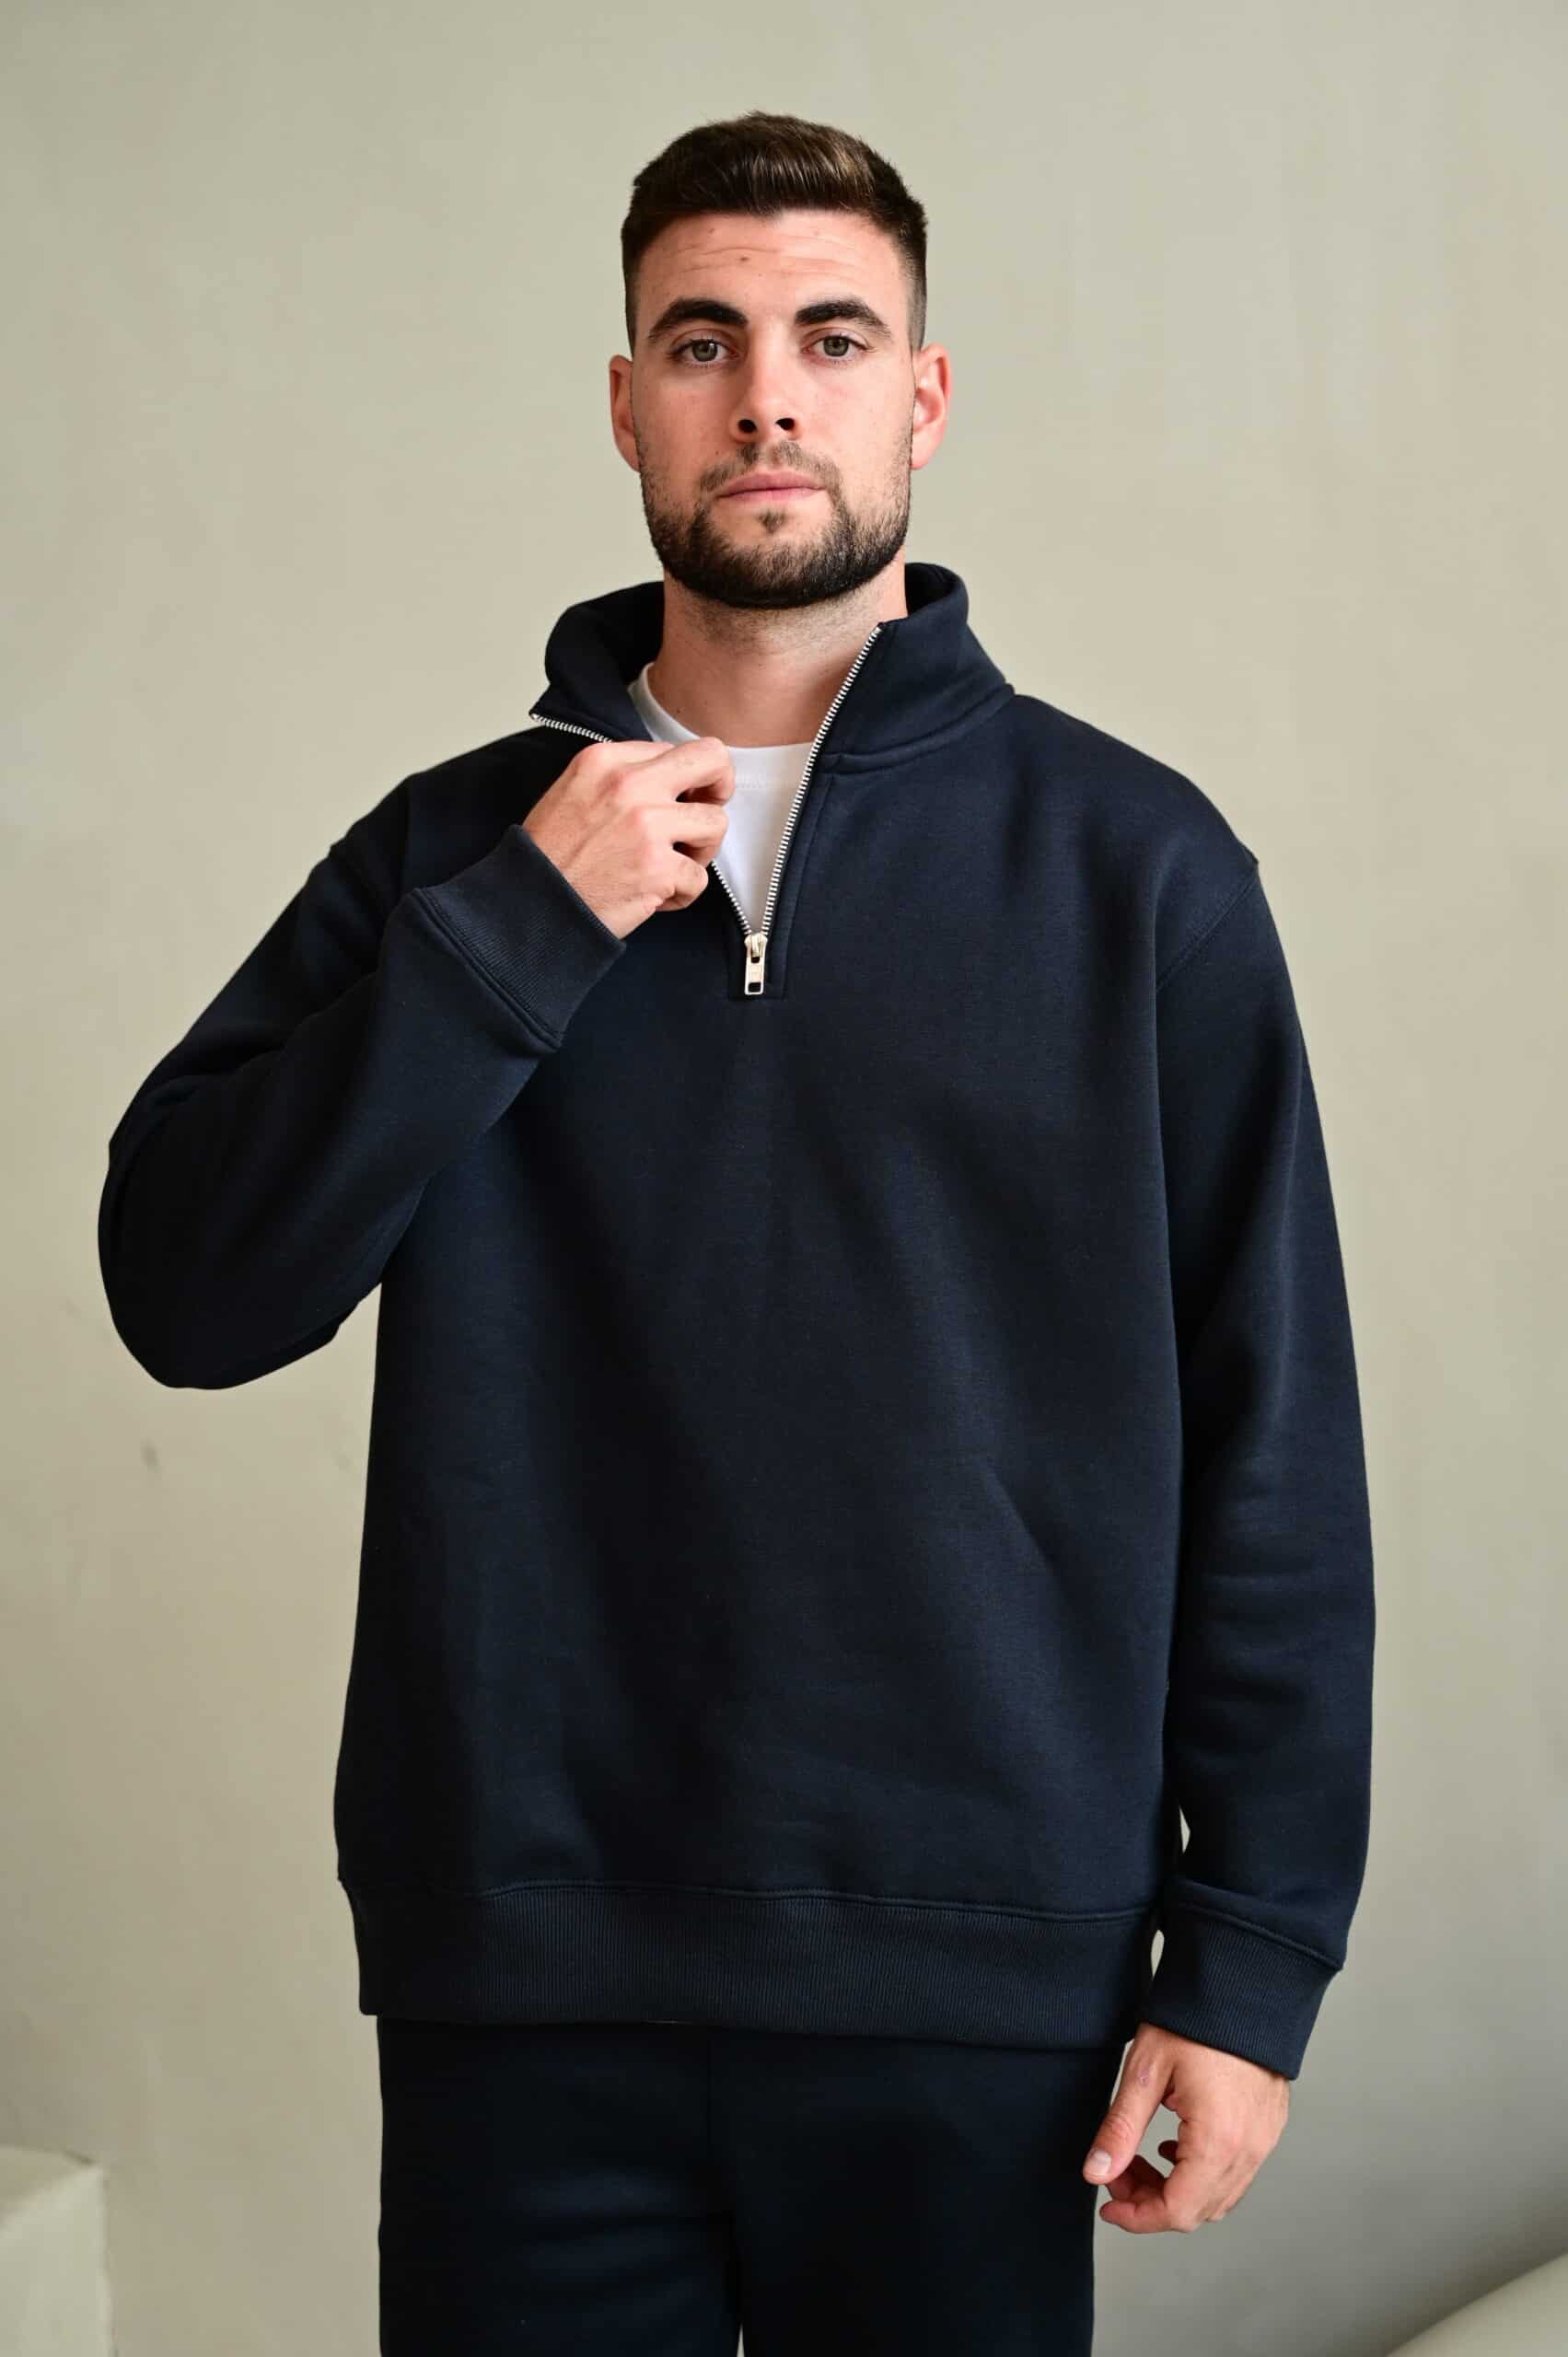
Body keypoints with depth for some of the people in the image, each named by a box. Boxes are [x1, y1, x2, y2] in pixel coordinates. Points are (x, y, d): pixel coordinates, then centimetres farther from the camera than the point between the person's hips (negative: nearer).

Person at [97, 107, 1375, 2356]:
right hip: (520, 1986, 1)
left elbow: (1272, 1439, -1)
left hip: (980, 1995, -1)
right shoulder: (452, 850, 6)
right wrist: (522, 927, -13)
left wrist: (1252, 1955, -4)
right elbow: (186, 1288, -4)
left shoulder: (1132, 862, 0)